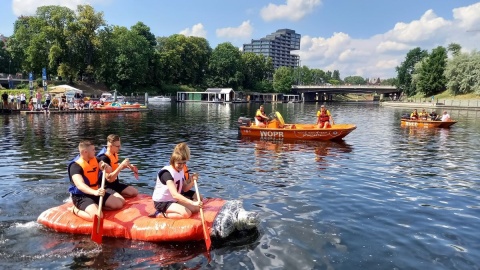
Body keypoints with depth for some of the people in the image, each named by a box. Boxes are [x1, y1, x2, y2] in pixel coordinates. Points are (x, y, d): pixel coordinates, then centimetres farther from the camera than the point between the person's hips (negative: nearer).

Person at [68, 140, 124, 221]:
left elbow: (109, 171, 2)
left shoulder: (95, 160, 5)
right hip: (81, 196, -7)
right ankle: (76, 210, -3)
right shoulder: (75, 165, -20)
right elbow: (80, 185, -35)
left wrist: (106, 167, -23)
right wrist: (95, 192, -52)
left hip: (96, 192, 7)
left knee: (119, 203, -2)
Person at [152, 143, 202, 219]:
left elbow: (185, 189, 6)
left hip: (173, 200, 10)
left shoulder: (181, 171, 3)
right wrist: (193, 203, -44)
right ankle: (161, 214, -11)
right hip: (162, 202, -10)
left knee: (196, 208, 0)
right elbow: (175, 195, -37)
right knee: (187, 214, -26)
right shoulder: (167, 173, -26)